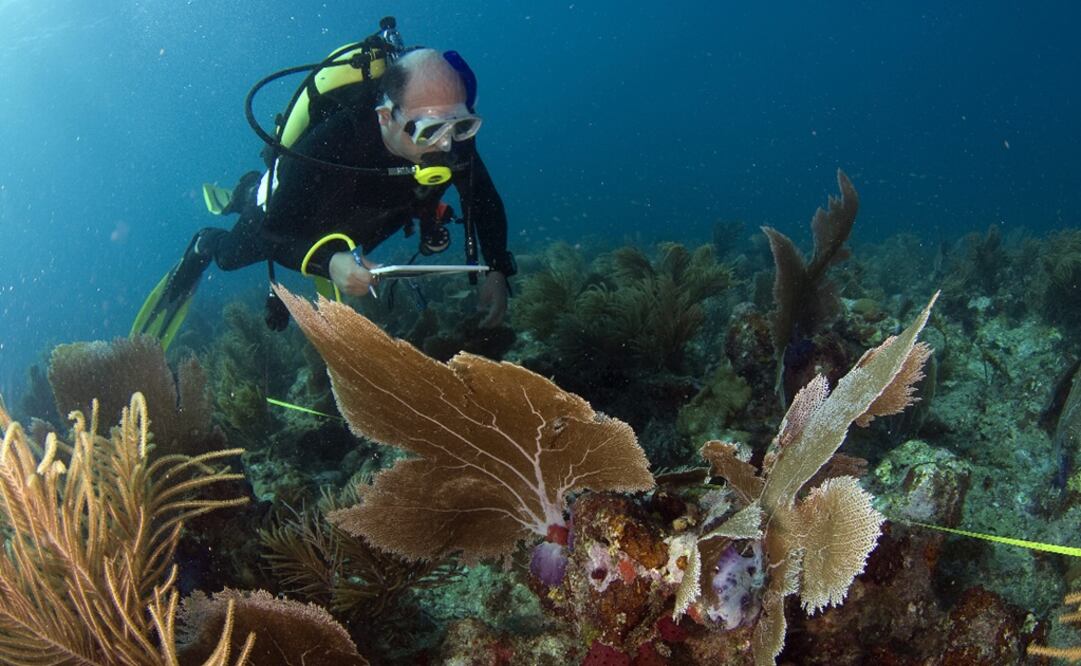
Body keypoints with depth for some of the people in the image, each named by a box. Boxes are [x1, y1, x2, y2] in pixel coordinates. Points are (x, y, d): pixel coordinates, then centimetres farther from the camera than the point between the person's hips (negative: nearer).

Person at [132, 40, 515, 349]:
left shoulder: (451, 135, -35)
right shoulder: (330, 142, -48)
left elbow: (484, 200, -19)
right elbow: (274, 231, -40)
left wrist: (497, 272, -33)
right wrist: (329, 262, -60)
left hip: (360, 222, 4)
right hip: (283, 206, -4)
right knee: (230, 257, 24)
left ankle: (252, 193, 58)